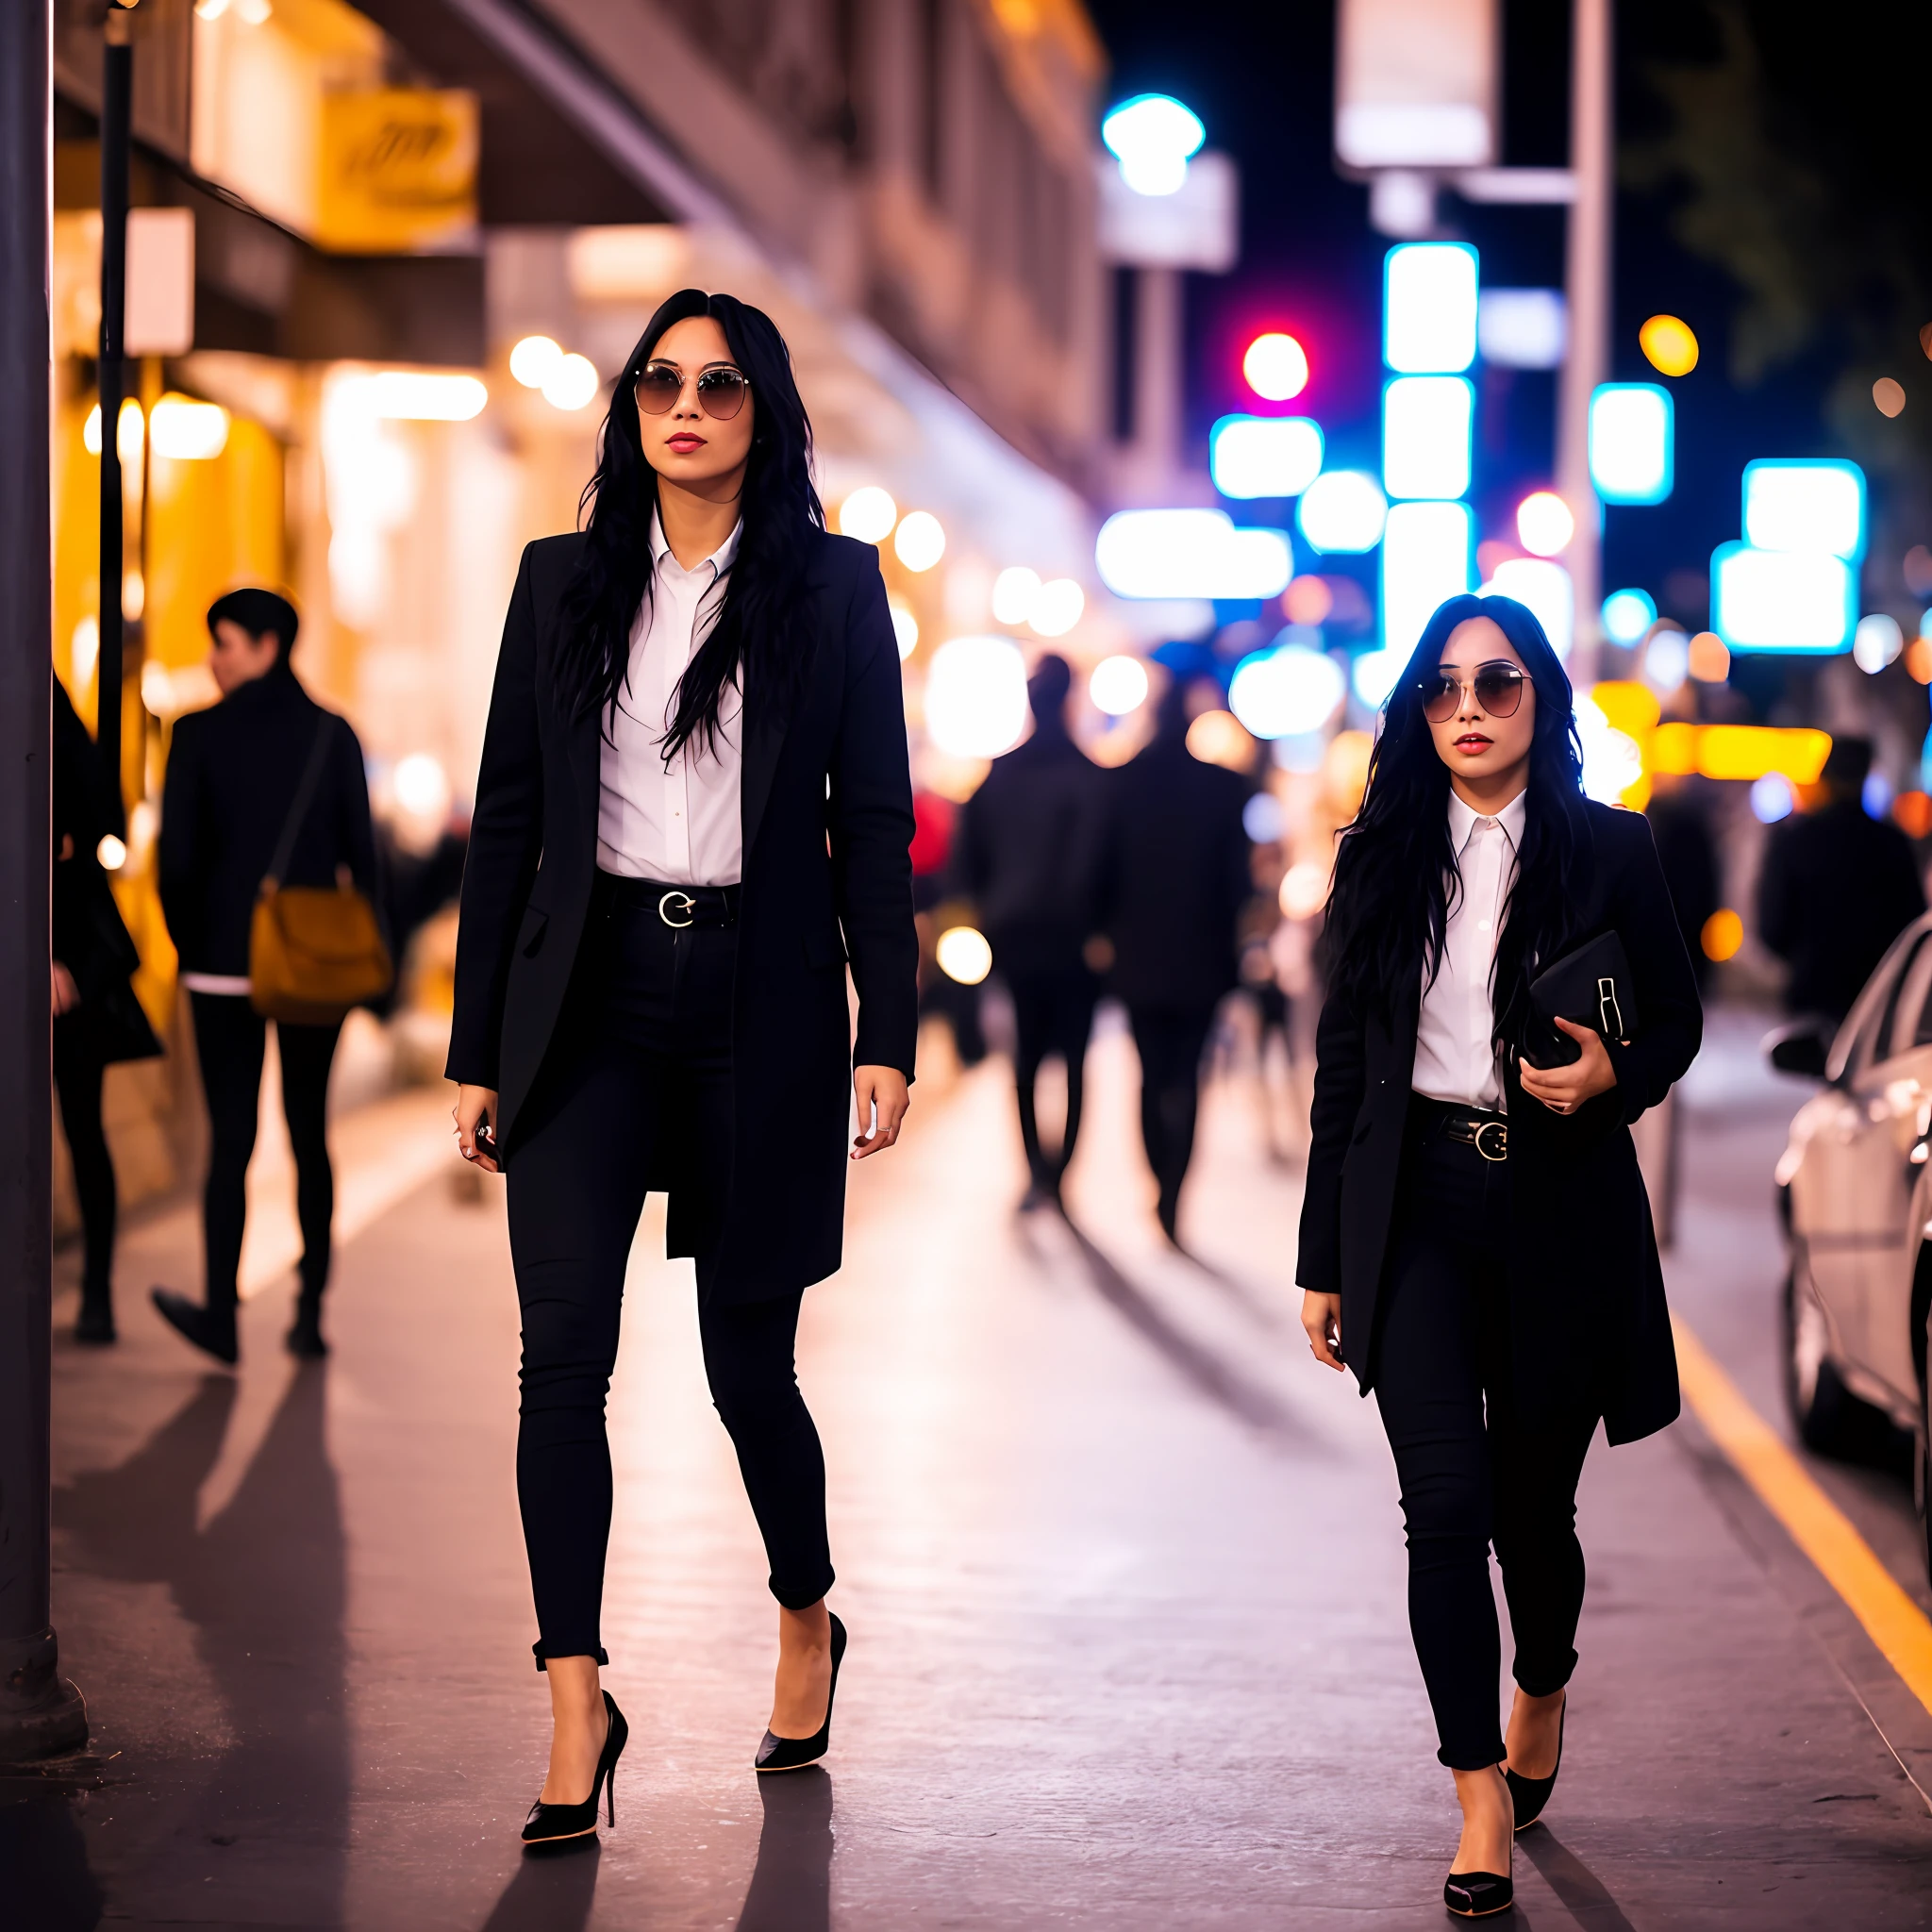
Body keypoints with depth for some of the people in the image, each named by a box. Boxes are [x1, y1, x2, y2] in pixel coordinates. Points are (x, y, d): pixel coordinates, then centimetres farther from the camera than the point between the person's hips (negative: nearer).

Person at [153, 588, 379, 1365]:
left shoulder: (199, 734, -7)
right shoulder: (332, 733, 1)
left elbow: (176, 855, -8)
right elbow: (361, 851, 1)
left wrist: (190, 945, 7)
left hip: (226, 960, -2)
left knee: (230, 1136, 4)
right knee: (309, 1133, 11)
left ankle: (221, 1313, 6)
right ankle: (310, 1311, 10)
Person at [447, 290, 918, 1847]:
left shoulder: (833, 585, 3)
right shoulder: (564, 581, 8)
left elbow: (874, 822, 2)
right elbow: (509, 817, 8)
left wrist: (888, 1034, -4)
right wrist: (479, 1046, 5)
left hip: (758, 1002, -1)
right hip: (590, 997, 1)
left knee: (747, 1357, 7)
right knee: (564, 1351, -10)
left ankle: (807, 1617, 34)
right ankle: (577, 1703, -6)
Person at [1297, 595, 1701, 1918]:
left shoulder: (1611, 851, 1)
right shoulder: (1382, 856, 5)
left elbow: (1678, 1019, 9)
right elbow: (1344, 1060, 8)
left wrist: (1614, 1077, -15)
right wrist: (1324, 1259, 8)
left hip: (1559, 1204, 0)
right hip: (1418, 1208, 1)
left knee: (1533, 1500, 9)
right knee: (1446, 1500, -12)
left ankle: (1542, 1693, 41)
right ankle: (1483, 1801, -6)